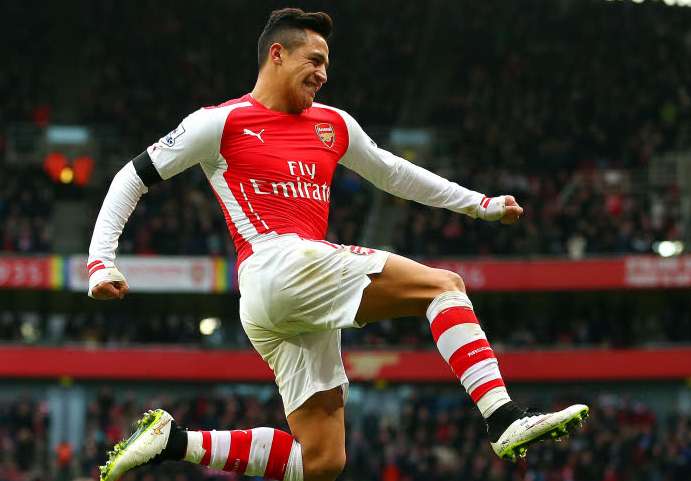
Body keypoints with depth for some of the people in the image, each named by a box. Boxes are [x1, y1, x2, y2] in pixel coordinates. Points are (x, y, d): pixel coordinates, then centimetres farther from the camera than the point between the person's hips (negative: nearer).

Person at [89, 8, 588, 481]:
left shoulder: (333, 125, 22)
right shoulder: (223, 122, 3)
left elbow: (391, 172, 36)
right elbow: (133, 178, 7)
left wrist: (482, 204, 34)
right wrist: (101, 261, -4)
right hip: (276, 263, -8)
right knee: (444, 285, -14)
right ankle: (506, 420, -27)